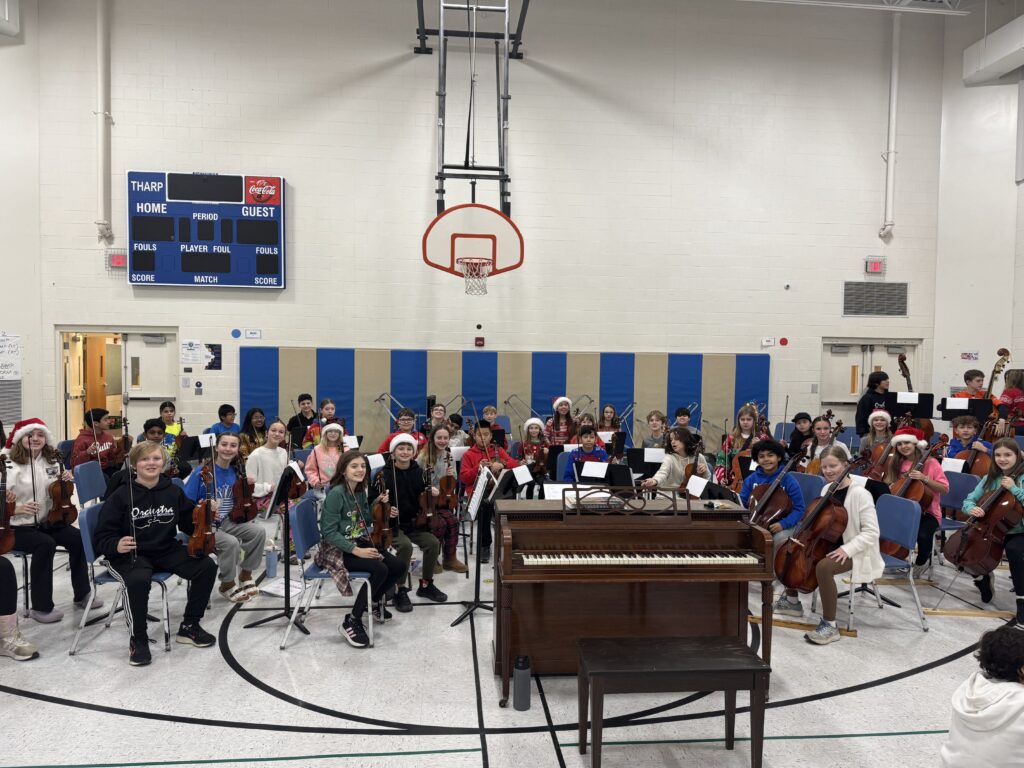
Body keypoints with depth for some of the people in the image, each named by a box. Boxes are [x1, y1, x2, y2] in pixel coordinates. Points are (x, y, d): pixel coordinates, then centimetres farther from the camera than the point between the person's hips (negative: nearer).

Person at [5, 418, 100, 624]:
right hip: (16, 527, -5)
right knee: (45, 544, -31)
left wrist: (67, 482, -6)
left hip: (46, 521, 6)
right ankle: (41, 607, -17)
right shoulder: (9, 464, -14)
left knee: (77, 538, -17)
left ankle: (82, 594, 2)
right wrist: (15, 509, -31)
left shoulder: (52, 461, 4)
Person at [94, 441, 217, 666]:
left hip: (166, 550, 5)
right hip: (129, 554, -4)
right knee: (139, 579, -38)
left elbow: (191, 524, 10)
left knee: (207, 566, -15)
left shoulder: (173, 492, 3)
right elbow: (102, 536, -7)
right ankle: (138, 639, -12)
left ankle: (189, 626, 5)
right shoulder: (121, 495, -9)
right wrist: (116, 546, -29)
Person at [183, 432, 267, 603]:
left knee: (259, 531, -16)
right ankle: (227, 585, -4)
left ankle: (245, 574, 4)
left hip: (228, 521, 6)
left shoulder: (235, 471, 2)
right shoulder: (203, 472, -16)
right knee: (231, 542, -30)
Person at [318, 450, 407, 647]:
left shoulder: (361, 490, 4)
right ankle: (351, 622, -15)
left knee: (399, 567, -8)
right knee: (380, 569, -29)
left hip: (360, 543, 8)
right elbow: (329, 533, -21)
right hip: (337, 549, -8)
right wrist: (356, 550, -28)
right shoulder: (336, 493, -19)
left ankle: (375, 601, 20)